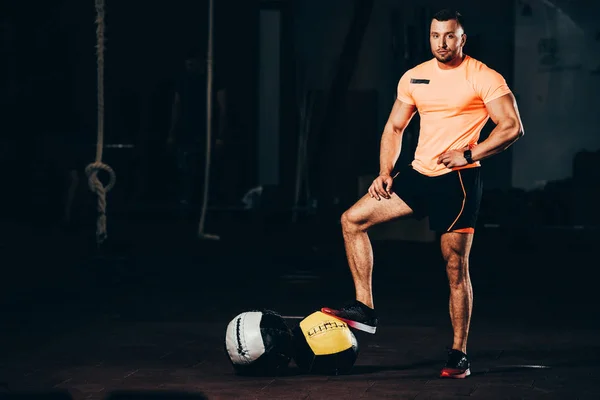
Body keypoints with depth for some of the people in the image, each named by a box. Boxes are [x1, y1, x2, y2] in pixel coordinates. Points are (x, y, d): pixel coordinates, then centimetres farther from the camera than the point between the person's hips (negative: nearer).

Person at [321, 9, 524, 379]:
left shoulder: (483, 78, -7)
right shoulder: (414, 78, 10)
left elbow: (513, 127, -12)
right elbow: (395, 128, 18)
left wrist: (468, 154, -18)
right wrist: (385, 172, 5)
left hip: (458, 180, -6)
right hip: (419, 174, 7)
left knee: (456, 267, -3)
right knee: (352, 220, 0)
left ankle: (459, 355, 7)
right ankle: (365, 309, 3)